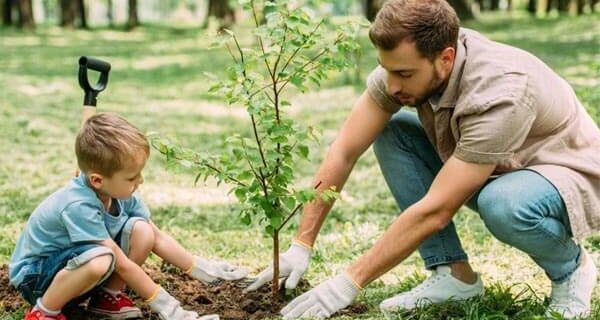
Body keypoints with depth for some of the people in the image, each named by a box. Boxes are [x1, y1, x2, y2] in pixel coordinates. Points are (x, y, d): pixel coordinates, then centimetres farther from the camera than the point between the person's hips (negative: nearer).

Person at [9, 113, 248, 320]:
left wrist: (202, 269, -1)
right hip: (34, 275, -7)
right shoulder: (78, 206, -33)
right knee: (100, 260, -39)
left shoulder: (121, 194, -9)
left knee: (141, 230, -13)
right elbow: (122, 264, -29)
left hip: (75, 266, 7)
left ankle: (107, 297, 2)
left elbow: (157, 238, 3)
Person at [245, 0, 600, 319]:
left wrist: (350, 282, -31)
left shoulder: (499, 92, -36)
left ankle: (570, 266, -5)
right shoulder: (404, 64, -17)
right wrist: (301, 246, -14)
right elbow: (343, 152, -12)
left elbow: (435, 211, -35)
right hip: (495, 174, 7)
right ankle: (454, 273, -5)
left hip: (570, 177, -6)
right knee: (390, 133, -10)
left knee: (502, 204, -40)